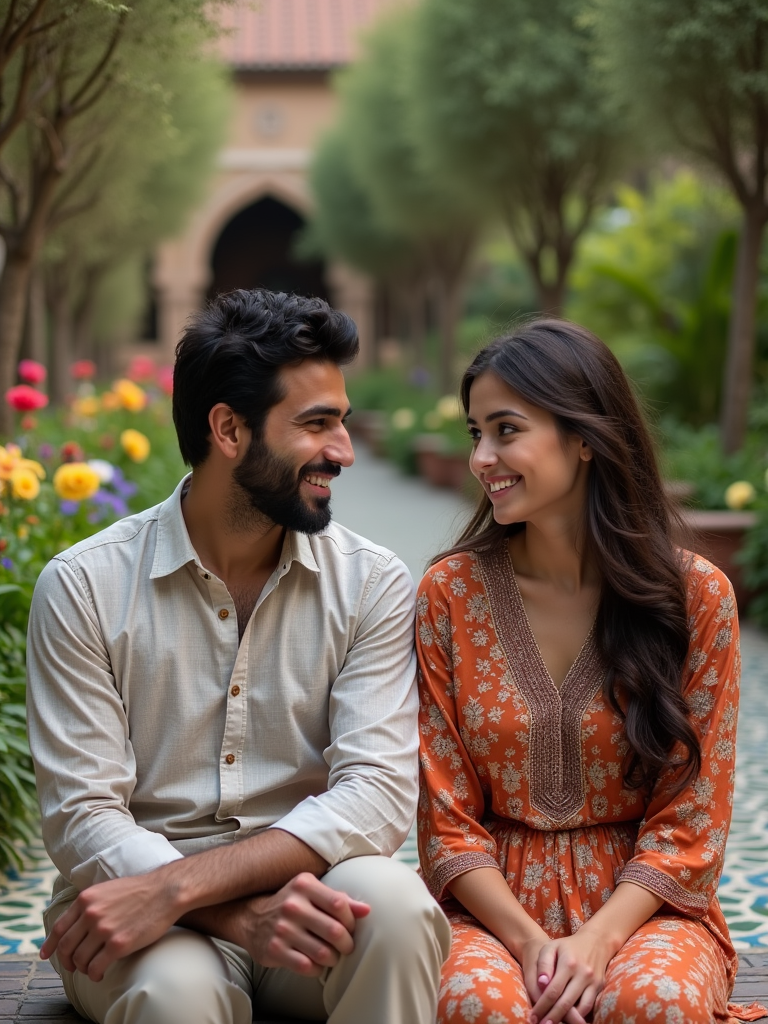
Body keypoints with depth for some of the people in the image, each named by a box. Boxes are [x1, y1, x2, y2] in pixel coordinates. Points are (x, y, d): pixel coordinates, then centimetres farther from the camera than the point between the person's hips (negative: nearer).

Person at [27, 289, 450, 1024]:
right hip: (148, 919, -2)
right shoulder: (83, 587, -5)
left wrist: (177, 886, -25)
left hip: (302, 889, 2)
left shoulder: (373, 585, 0)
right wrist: (240, 913, -28)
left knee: (394, 902, -31)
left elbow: (378, 792, -12)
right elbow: (82, 820, -10)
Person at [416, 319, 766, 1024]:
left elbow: (688, 824, -2)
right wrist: (527, 940, -16)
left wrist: (598, 939, -17)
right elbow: (447, 819, -1)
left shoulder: (695, 594, -4)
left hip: (641, 900, 0)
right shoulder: (450, 594, -2)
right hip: (493, 899, 0)